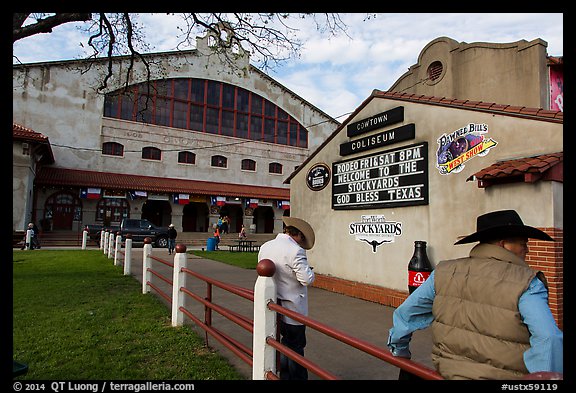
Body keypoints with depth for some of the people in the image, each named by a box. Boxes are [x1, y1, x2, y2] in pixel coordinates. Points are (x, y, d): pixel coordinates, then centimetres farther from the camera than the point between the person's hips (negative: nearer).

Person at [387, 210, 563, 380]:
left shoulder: (444, 273, -2)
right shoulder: (526, 283, -14)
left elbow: (406, 314, 5)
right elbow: (550, 340, -28)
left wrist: (399, 351, 20)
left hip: (448, 372, 3)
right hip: (503, 375, -2)